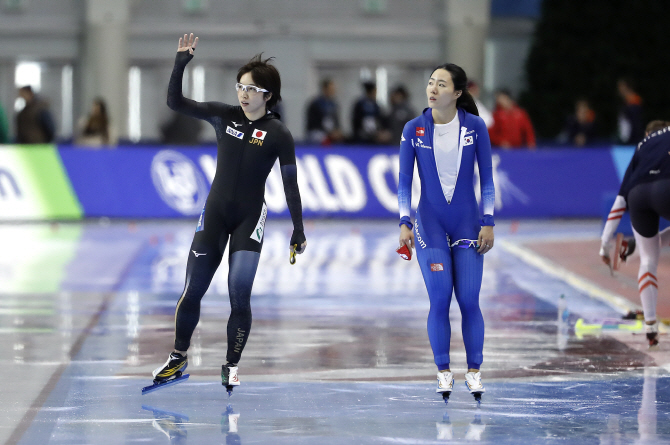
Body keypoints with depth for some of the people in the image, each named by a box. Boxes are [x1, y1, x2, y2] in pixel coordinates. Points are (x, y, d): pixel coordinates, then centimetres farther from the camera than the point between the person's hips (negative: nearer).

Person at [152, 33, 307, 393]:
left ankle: (231, 366, 7)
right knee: (192, 291, 3)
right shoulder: (223, 116, 0)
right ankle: (177, 359, 19)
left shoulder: (278, 135, -6)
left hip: (249, 218, -2)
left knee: (240, 294, -10)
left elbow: (290, 185, -3)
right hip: (215, 213, 3)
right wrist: (180, 63, -17)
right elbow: (175, 102, -4)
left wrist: (298, 231, -5)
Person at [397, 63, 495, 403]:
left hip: (467, 223, 0)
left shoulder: (475, 127, -3)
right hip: (430, 224, 0)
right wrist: (404, 223, -7)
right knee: (439, 299, -8)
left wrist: (488, 223, -3)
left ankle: (474, 372, 8)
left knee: (469, 300, -4)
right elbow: (404, 181, 2)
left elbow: (486, 177, 2)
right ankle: (443, 372, 3)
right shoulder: (414, 129, -2)